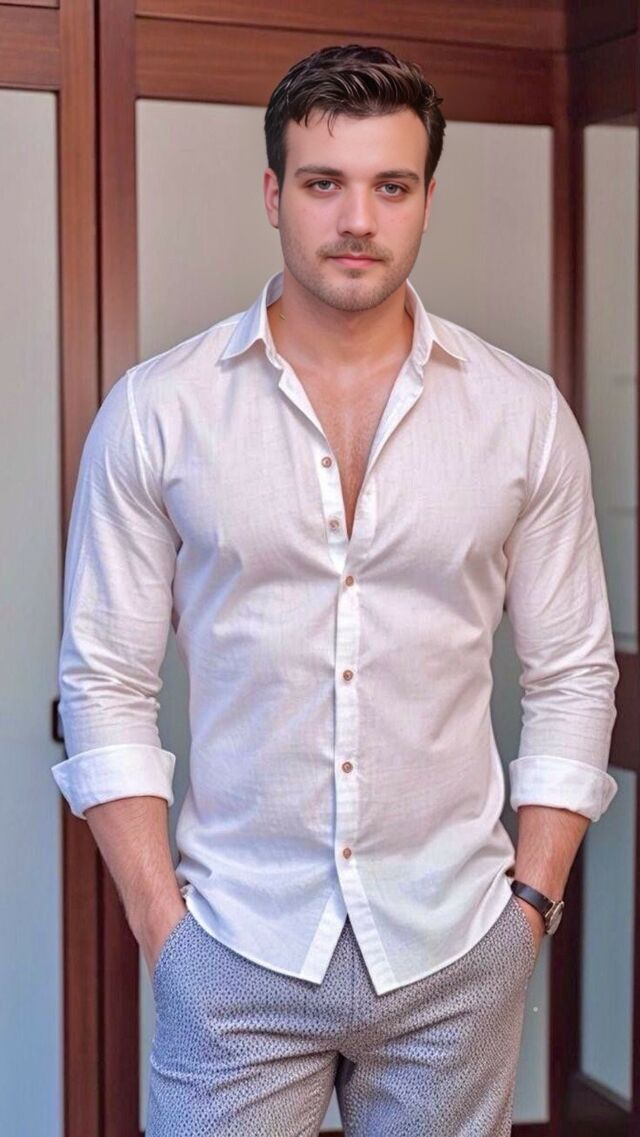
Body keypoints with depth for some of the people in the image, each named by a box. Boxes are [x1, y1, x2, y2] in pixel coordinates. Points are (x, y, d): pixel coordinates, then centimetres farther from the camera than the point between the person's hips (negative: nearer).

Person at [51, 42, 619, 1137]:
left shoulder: (524, 413, 0)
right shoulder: (155, 411, -3)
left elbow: (574, 675, 4)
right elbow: (105, 685, -1)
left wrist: (532, 900, -1)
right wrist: (162, 924, -5)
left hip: (457, 956, 1)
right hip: (236, 952, -1)